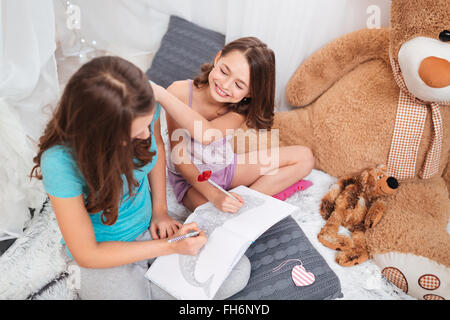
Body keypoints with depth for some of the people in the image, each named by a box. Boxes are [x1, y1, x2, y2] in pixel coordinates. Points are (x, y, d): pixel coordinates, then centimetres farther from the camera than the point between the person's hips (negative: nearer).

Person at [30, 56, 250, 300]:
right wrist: (170, 246, -23)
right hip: (102, 252, -3)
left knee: (237, 273, -6)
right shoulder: (61, 162, -33)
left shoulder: (144, 109, -21)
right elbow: (87, 254, -23)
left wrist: (160, 210, 0)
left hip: (149, 227, 4)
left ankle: (141, 282, 7)